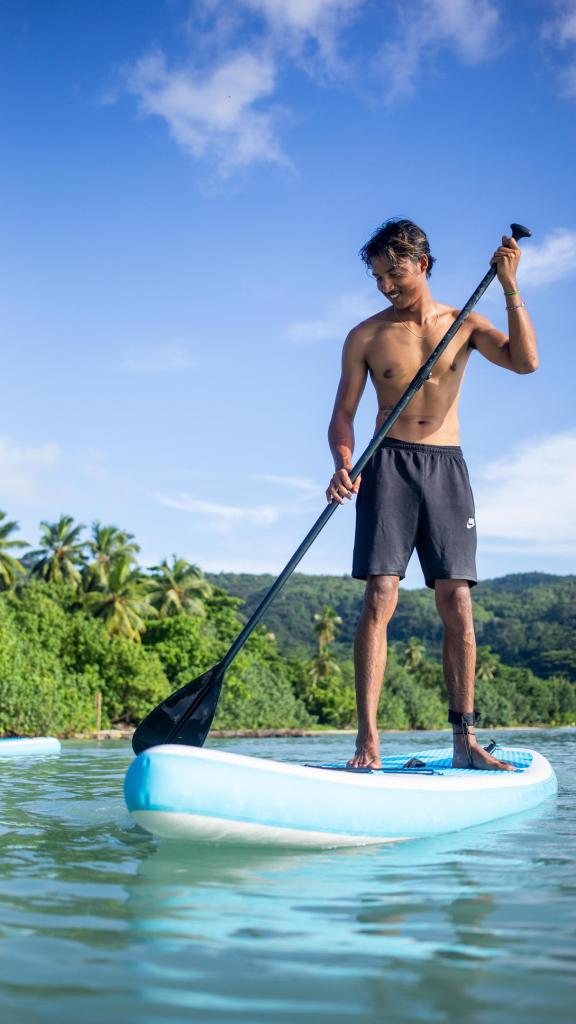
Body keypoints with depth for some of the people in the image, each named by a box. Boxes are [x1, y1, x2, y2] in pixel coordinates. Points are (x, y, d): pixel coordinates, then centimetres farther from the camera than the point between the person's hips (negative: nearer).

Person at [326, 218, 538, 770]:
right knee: (379, 598, -12)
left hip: (447, 466, 2)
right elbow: (342, 415, 4)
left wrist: (510, 288, -13)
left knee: (457, 604, -1)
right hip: (389, 464, -1)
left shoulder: (463, 323, 9)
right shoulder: (366, 337, 6)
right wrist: (343, 465, -15)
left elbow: (524, 361, -6)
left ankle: (465, 740, 4)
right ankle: (367, 739, -12)